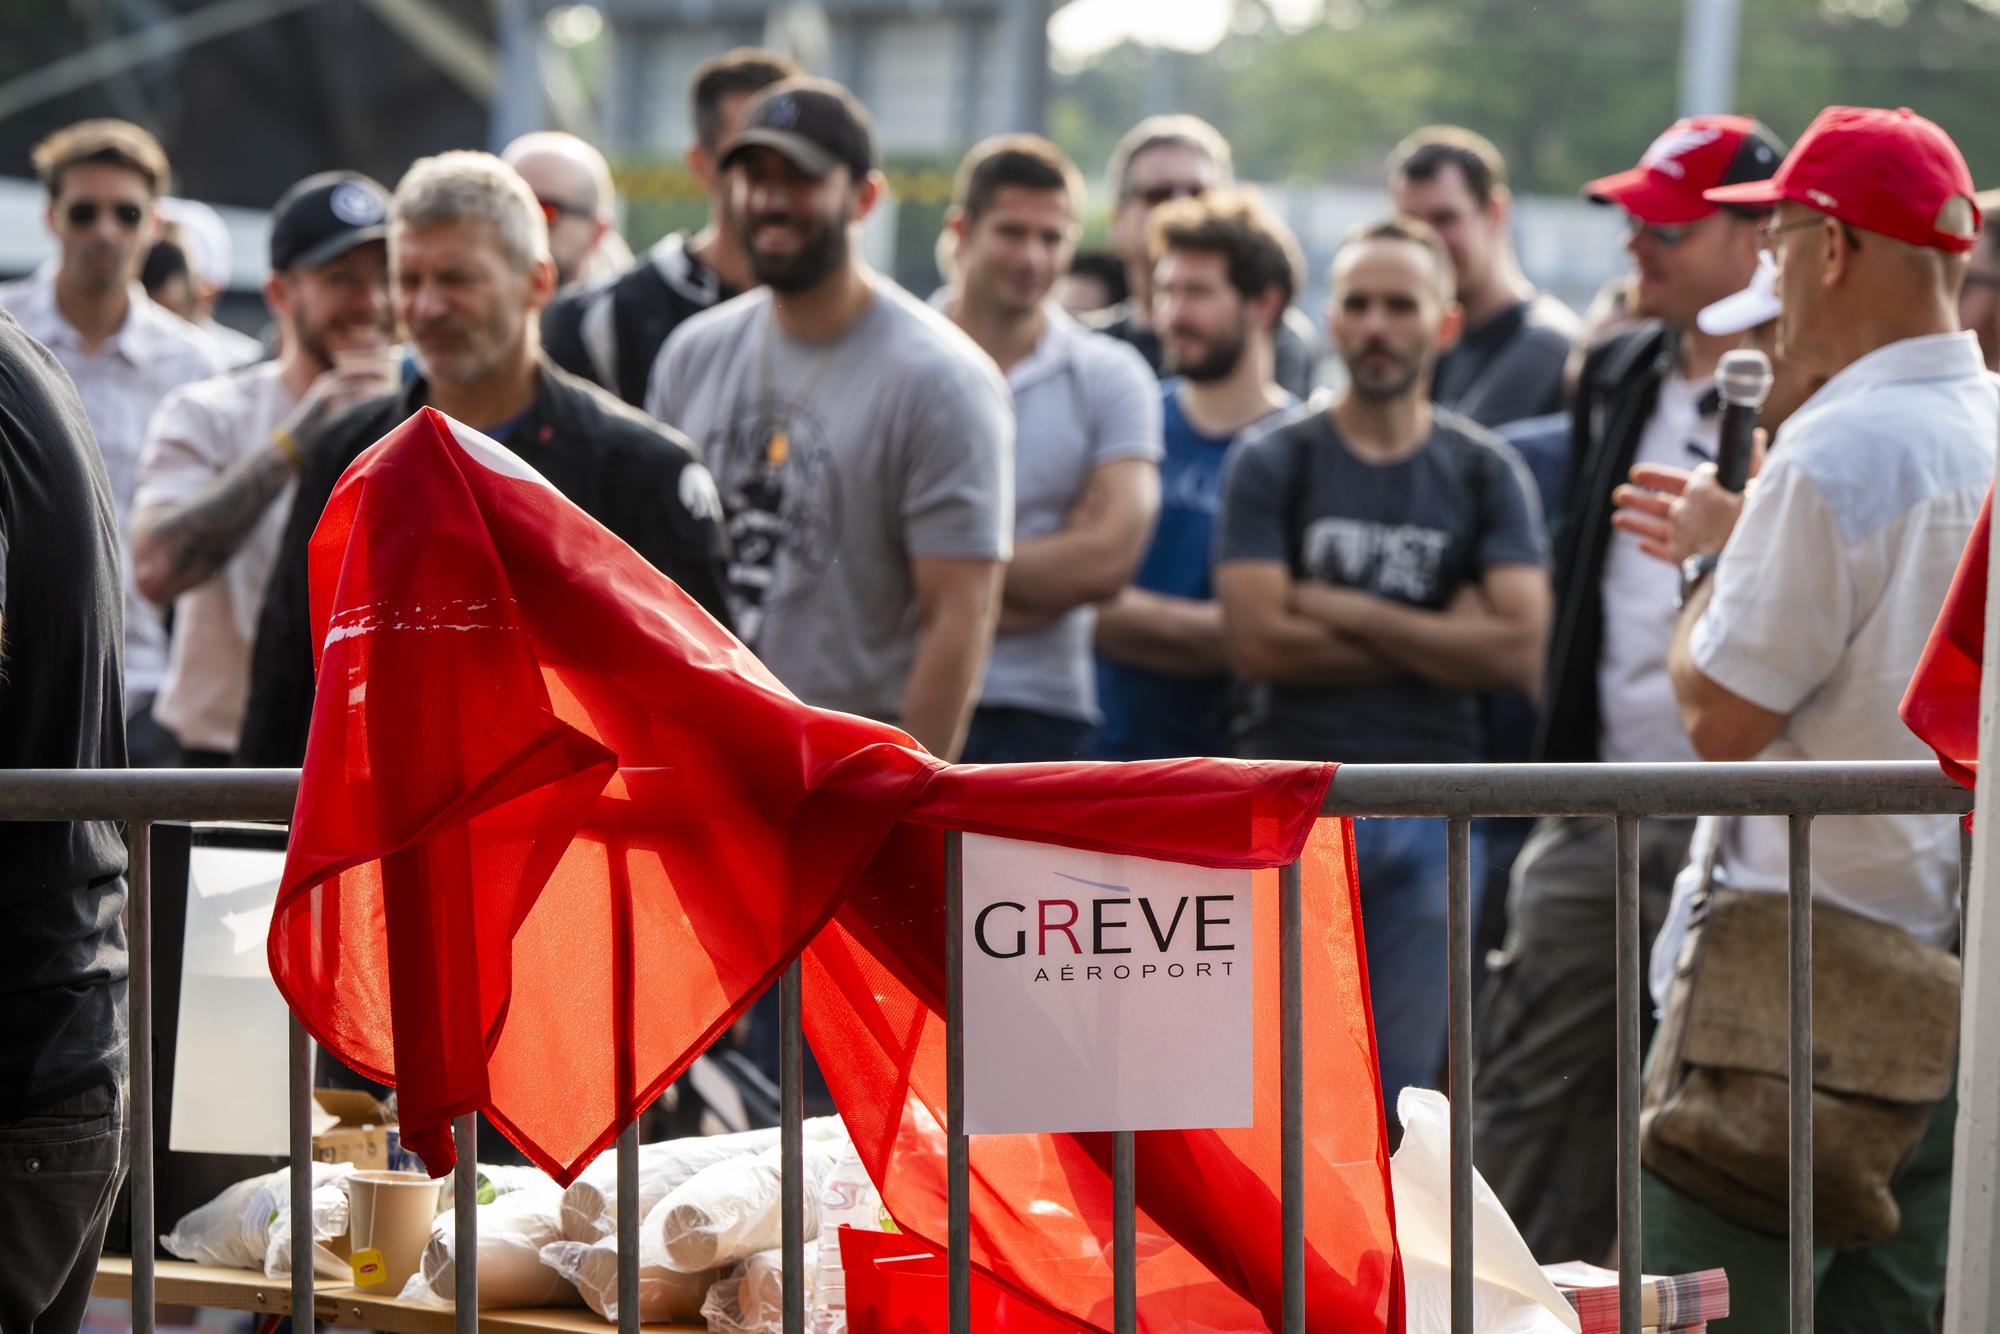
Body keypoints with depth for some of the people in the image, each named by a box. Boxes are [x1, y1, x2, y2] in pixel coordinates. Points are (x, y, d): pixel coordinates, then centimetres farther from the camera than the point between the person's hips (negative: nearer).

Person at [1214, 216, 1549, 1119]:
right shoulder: (1274, 463, 2)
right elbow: (1257, 640, -10)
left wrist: (1344, 612, -7)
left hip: (1432, 812, 2)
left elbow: (1519, 650, -6)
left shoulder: (1486, 475, 7)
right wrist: (1436, 641, -6)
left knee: (1398, 1076, 3)